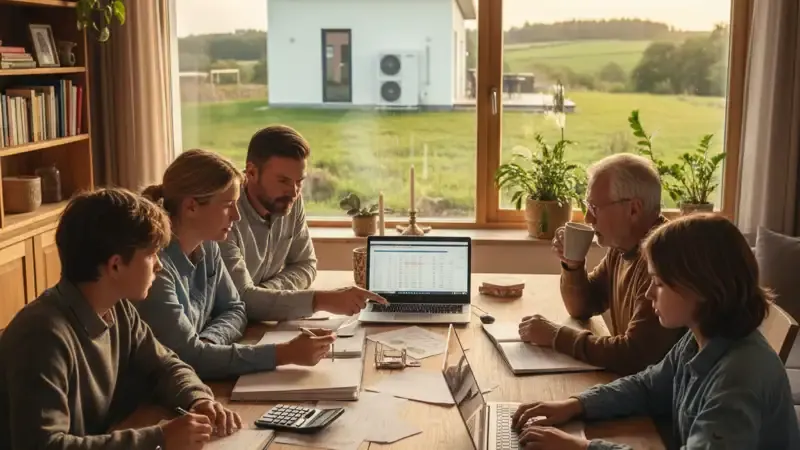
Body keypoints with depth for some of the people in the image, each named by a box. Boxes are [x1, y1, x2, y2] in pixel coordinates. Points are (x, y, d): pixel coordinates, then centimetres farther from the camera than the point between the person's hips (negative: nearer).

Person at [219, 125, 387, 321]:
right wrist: (321, 299, -35)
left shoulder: (291, 202, -4)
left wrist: (261, 295, -15)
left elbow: (305, 265, 4)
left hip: (263, 326, 6)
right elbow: (241, 299, -29)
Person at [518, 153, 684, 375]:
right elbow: (581, 308, 14)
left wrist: (556, 336, -20)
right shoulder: (623, 246, 4)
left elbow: (635, 355, -30)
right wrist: (573, 265, -5)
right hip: (624, 377, 8)